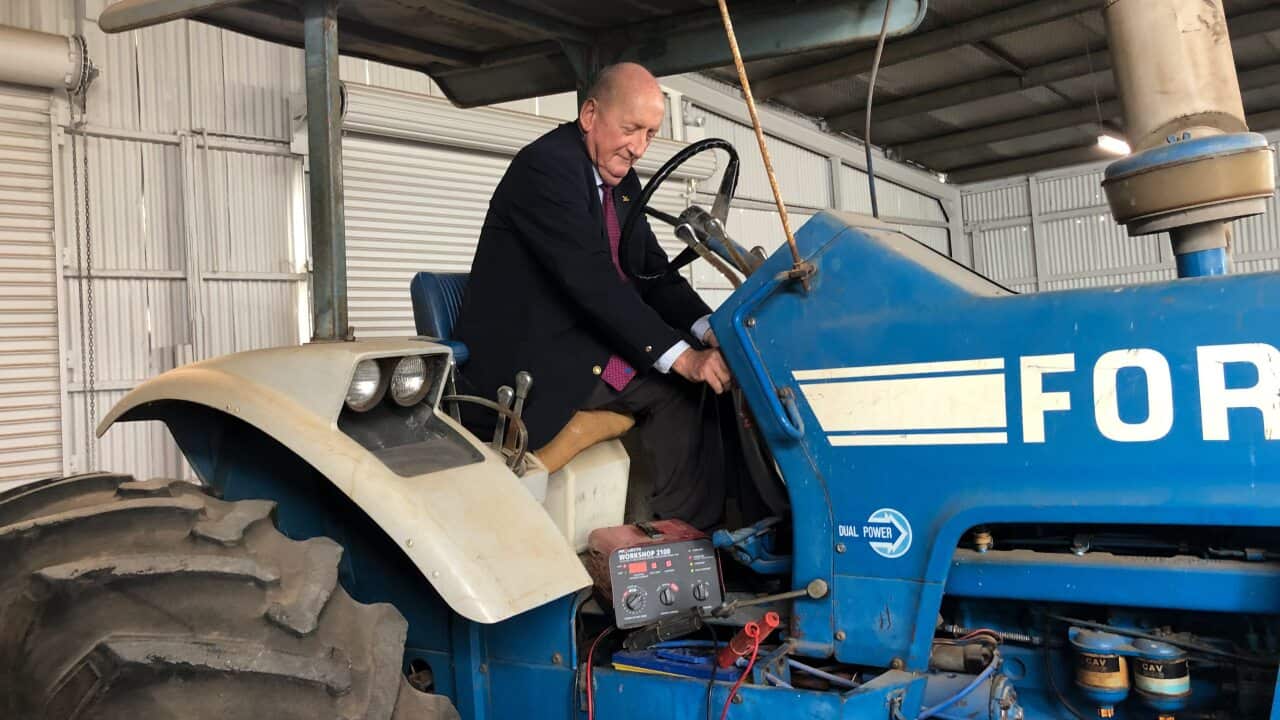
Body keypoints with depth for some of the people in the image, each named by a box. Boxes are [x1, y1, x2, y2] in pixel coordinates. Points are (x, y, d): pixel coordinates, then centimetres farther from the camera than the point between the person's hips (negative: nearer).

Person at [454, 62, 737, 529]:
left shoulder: (622, 182, 12)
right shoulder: (544, 165, -16)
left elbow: (652, 273, 10)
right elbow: (592, 280, -26)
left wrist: (708, 331, -9)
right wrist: (681, 356, -30)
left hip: (588, 341, 9)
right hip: (531, 357, -8)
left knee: (693, 385, -11)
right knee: (679, 385, -22)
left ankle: (689, 531, -7)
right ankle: (687, 529, -11)